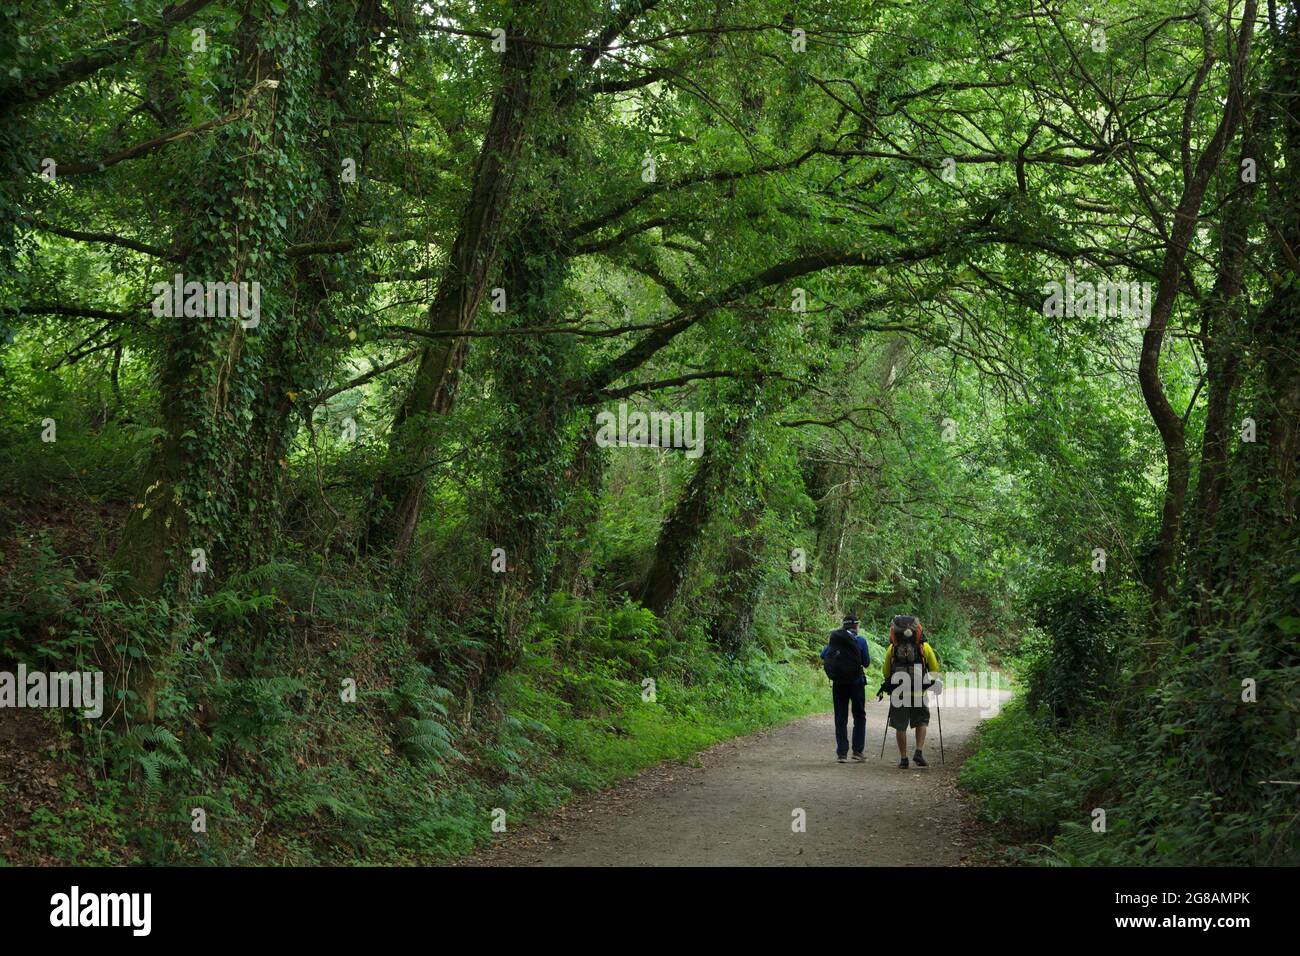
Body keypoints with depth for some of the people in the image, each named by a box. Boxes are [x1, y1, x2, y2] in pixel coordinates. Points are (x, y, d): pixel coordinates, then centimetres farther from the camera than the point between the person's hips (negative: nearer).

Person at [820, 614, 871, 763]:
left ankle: (841, 753, 4)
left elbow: (823, 655, 12)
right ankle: (857, 750, 4)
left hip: (838, 684, 2)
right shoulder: (860, 640, -8)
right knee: (859, 717, 11)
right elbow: (867, 663, -4)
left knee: (840, 718, 8)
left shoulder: (833, 639, 0)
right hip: (856, 682, -2)